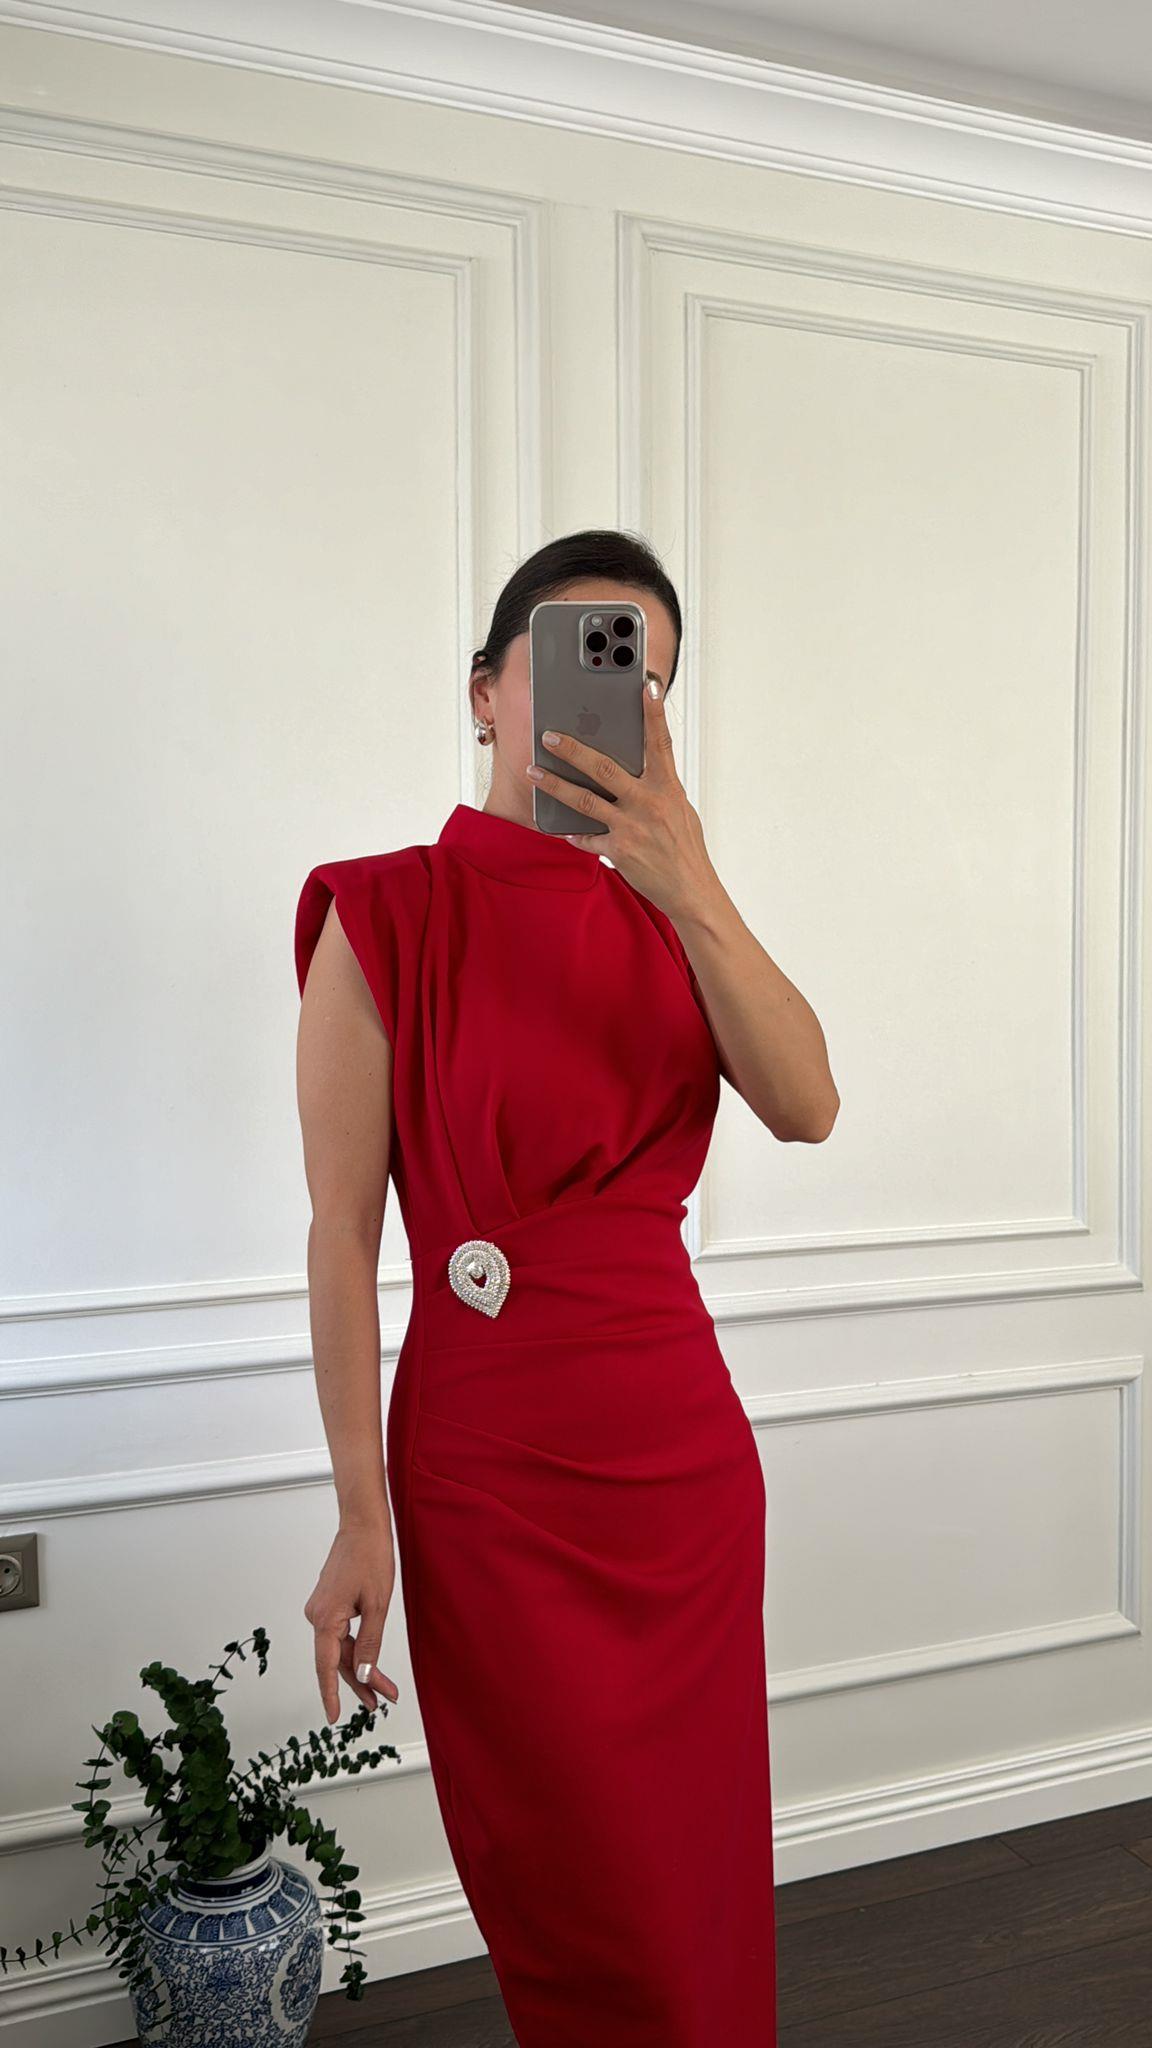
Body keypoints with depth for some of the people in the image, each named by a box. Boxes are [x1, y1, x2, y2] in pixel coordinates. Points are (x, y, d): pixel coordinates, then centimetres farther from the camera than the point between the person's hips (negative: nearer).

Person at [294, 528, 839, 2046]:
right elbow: (343, 1235, -10)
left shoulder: (666, 915, 8)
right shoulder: (386, 914, -7)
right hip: (492, 1452, -4)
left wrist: (691, 892, -21)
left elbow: (807, 1106, -8)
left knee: (700, 1867, 16)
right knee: (587, 1898, 7)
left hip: (685, 1437, 5)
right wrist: (364, 1514, -12)